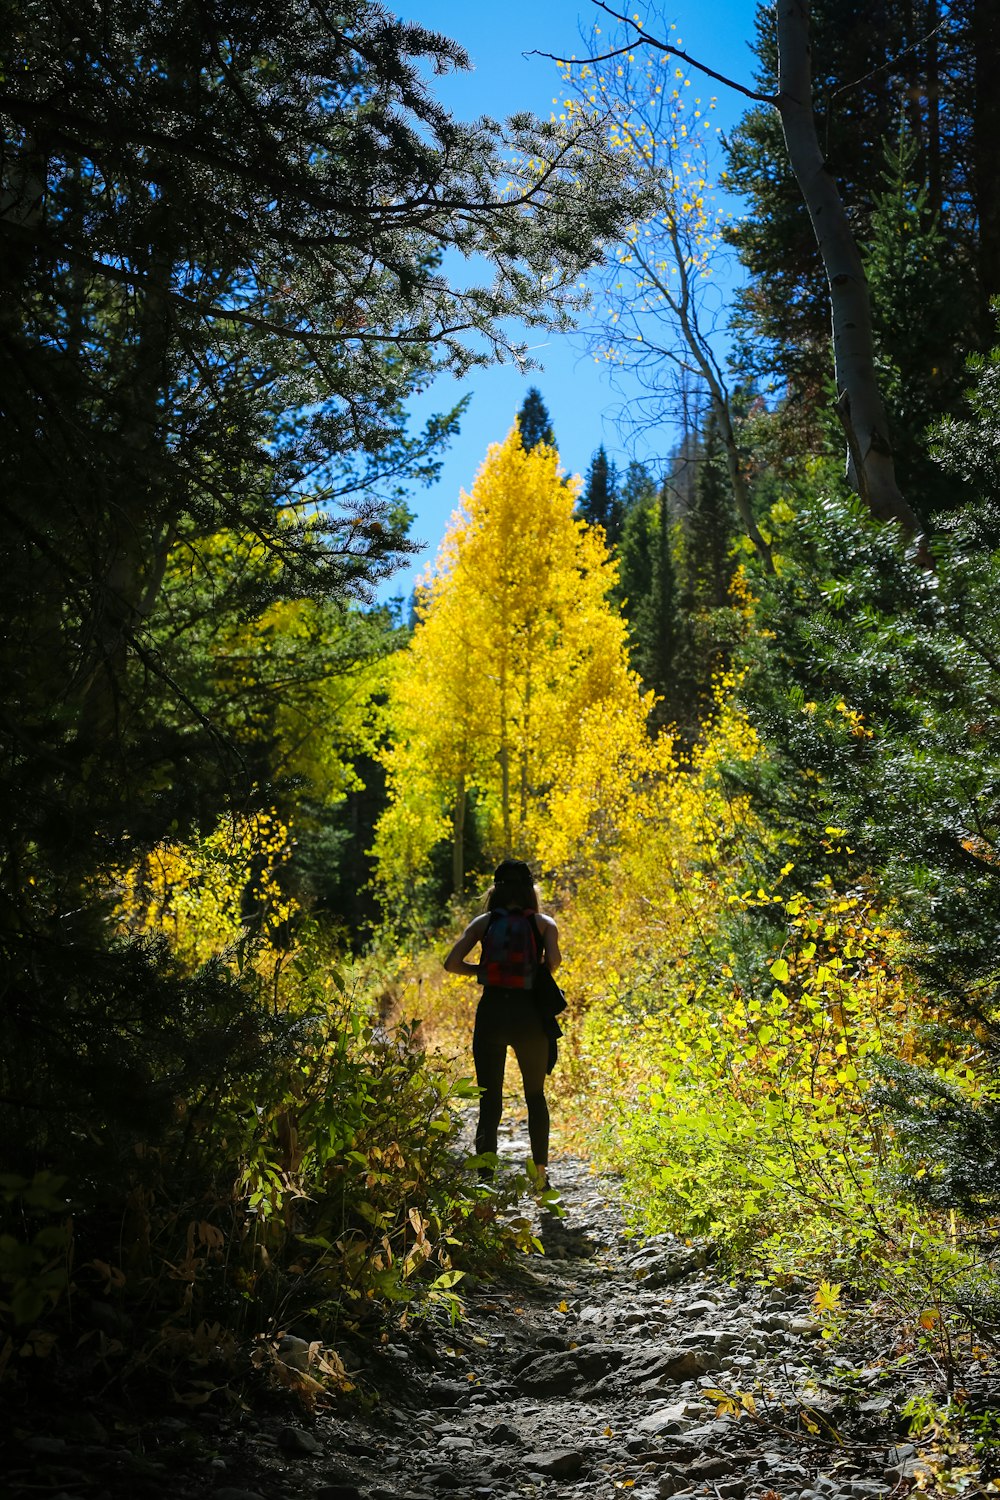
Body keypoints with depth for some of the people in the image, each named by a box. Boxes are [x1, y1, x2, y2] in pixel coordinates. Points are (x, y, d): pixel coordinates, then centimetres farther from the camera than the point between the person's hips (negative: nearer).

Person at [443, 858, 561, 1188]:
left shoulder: (484, 922, 6)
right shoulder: (543, 923, 5)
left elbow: (452, 963, -4)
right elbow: (553, 960, -12)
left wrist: (481, 970, 12)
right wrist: (540, 973, 9)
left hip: (491, 1012, 0)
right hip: (529, 1014, 0)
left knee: (489, 1100, 6)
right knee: (535, 1096, 19)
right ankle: (540, 1172, 24)